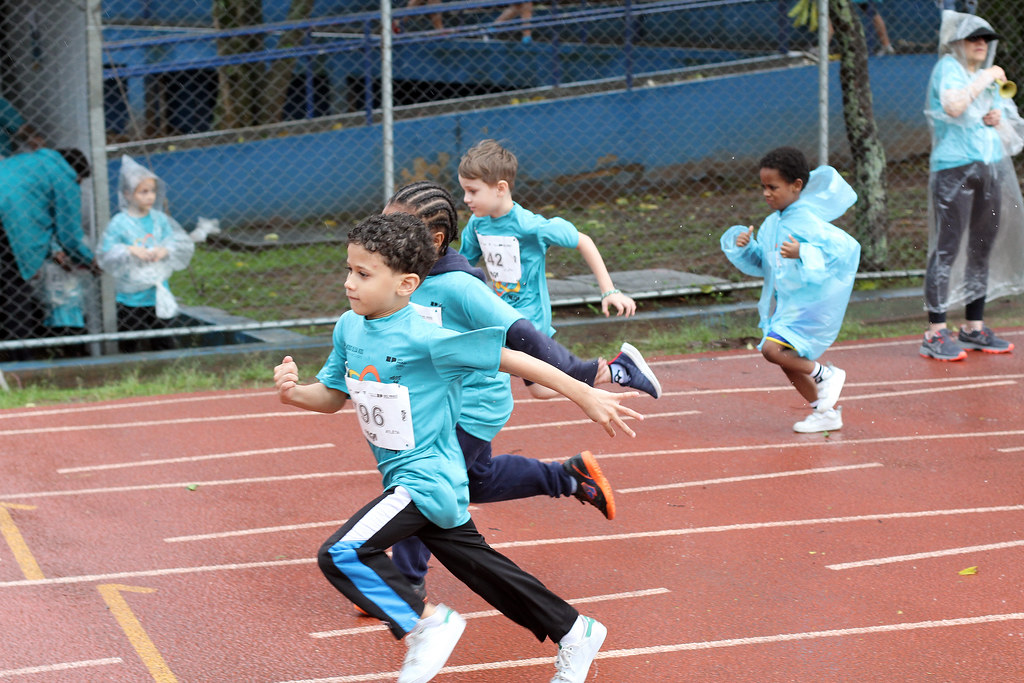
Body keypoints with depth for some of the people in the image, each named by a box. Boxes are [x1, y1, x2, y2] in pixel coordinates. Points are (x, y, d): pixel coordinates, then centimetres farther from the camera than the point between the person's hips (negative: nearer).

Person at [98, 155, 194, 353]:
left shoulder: (160, 220, 2)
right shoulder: (119, 223, -10)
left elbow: (183, 244, 4)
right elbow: (106, 256, -11)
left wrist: (166, 250, -15)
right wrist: (129, 251, -25)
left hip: (158, 295, 4)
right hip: (130, 298, -4)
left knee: (164, 344, 11)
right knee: (131, 347, 4)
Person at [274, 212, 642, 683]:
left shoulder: (425, 338, -23)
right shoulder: (349, 328, -1)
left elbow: (510, 359, -19)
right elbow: (332, 397, 11)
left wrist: (587, 397, -17)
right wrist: (294, 392, -12)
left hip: (426, 479, -8)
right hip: (405, 480, 9)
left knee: (341, 553, -21)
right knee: (476, 563, 20)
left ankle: (425, 622, -4)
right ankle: (573, 632, 34)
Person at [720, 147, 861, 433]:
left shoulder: (808, 222, -19)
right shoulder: (772, 223, 7)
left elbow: (847, 248, -27)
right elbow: (760, 264, 15)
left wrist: (803, 253, -36)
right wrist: (745, 246, -5)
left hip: (810, 302, -9)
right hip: (785, 302, 9)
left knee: (773, 349, -21)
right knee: (788, 361, 13)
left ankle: (825, 375, 0)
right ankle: (827, 412, 28)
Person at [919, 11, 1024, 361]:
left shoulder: (989, 77, 21)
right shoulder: (948, 68, -3)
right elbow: (953, 106, -24)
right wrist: (984, 79, -17)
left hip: (992, 168, 8)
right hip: (954, 167, -8)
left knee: (983, 247, 8)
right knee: (947, 248, -11)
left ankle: (974, 328, 16)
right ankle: (936, 333, -12)